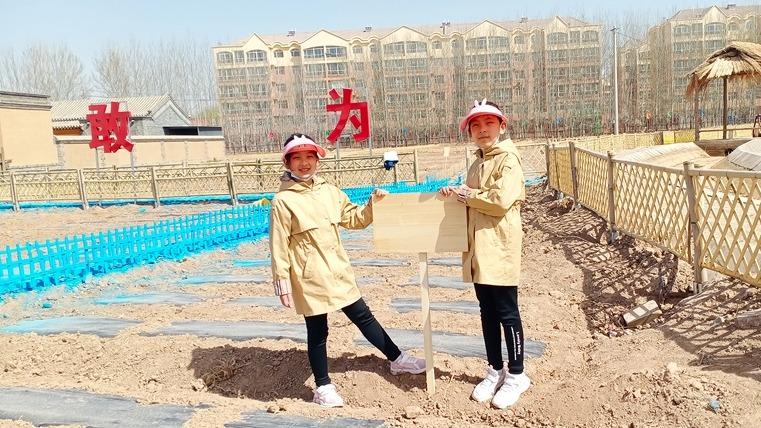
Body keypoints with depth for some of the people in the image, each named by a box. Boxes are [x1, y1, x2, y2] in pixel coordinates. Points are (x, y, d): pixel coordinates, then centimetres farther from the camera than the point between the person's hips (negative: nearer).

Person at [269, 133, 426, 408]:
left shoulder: (329, 191, 7)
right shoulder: (283, 201, -10)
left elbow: (354, 219, 16)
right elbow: (279, 247, -10)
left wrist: (373, 205, -1)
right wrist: (282, 283, -11)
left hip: (338, 272, 5)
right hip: (310, 278, -5)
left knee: (363, 317, 16)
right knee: (317, 332, 7)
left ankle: (397, 360, 29)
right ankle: (323, 387, 23)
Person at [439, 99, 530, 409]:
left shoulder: (507, 159, -9)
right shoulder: (478, 163, 17)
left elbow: (502, 200, -22)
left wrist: (468, 194, -9)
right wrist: (457, 194, 6)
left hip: (500, 249, -8)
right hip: (478, 250, 8)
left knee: (507, 313, 2)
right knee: (487, 312, 14)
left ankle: (516, 375, 16)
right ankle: (495, 371, 28)